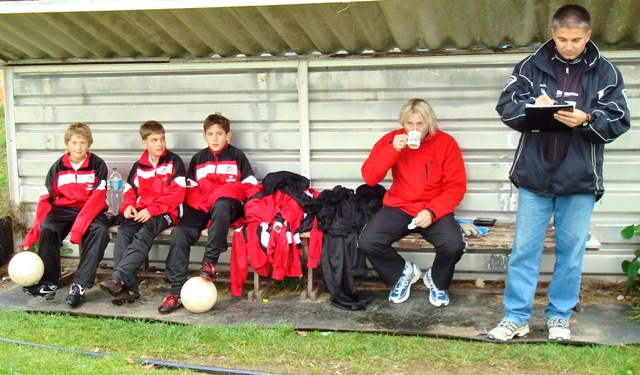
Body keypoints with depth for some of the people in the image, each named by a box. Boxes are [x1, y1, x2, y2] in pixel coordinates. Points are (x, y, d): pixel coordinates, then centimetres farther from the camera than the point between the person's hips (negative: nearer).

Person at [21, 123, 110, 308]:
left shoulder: (97, 165, -7)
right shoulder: (58, 167, 2)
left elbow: (98, 198, -16)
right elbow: (45, 199, -2)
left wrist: (79, 225, -29)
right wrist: (33, 235, -9)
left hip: (92, 210, -2)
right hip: (64, 209, 3)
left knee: (100, 229, -34)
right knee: (47, 228, -27)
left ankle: (79, 285, -32)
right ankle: (48, 284, -14)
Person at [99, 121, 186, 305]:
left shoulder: (174, 162, 1)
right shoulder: (138, 166, 17)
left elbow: (176, 194, -8)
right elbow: (129, 191, 19)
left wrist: (151, 210, -17)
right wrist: (128, 206, -5)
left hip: (165, 212, -4)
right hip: (140, 212, 5)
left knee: (145, 233, -33)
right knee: (124, 231, -25)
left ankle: (118, 278, -41)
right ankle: (129, 287, -31)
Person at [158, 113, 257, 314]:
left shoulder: (237, 156, 6)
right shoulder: (198, 159, 15)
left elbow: (249, 186, -1)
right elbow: (190, 190, 13)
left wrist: (218, 196, -12)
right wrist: (204, 203, -7)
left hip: (229, 205, -3)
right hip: (201, 207, 3)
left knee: (221, 205, -39)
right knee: (179, 232, -22)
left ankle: (209, 261, -31)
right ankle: (176, 291, -22)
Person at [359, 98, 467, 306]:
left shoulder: (446, 142, -5)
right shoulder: (391, 139, -1)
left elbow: (456, 186, -6)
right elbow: (369, 178, -8)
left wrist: (432, 211, -21)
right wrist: (392, 150, -21)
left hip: (434, 210, -1)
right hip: (398, 208, 2)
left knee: (454, 246, -29)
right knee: (367, 242, -23)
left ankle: (437, 280, 8)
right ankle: (402, 272, 10)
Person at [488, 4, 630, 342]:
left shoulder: (605, 72, 2)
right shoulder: (532, 66, 3)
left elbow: (619, 121, -1)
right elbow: (505, 106, 1)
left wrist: (586, 119, -20)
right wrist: (532, 108, -19)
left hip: (579, 179, 0)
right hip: (534, 175, 0)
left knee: (571, 250, 10)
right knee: (524, 248, 5)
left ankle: (560, 316, 24)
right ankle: (516, 317, 14)